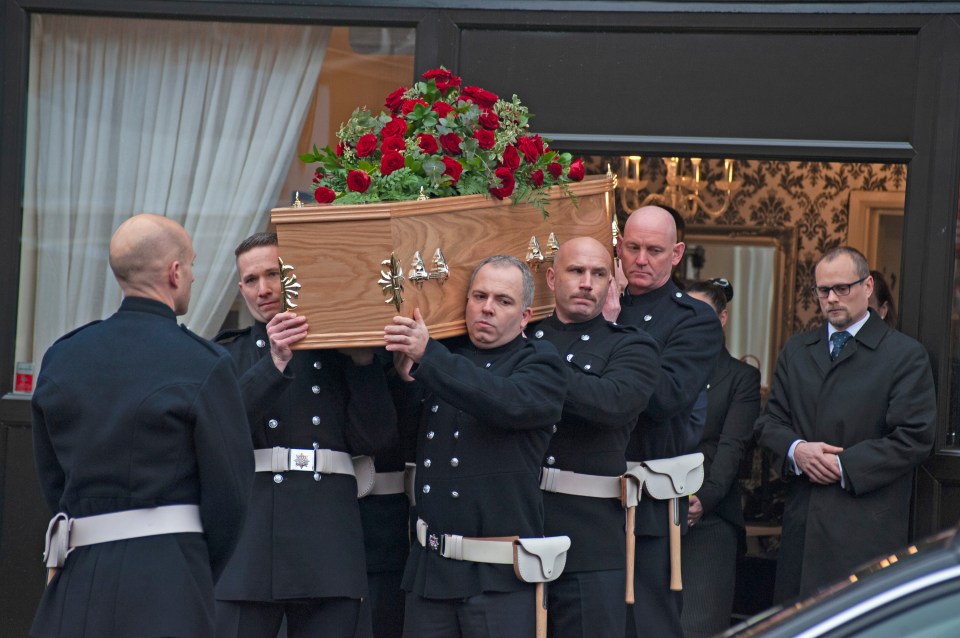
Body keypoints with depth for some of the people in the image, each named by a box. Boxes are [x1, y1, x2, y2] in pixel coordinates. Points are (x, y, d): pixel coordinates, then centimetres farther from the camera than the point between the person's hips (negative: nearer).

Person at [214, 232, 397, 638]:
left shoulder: (338, 352, 11)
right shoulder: (225, 356, 11)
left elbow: (376, 438, 4)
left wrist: (363, 360, -4)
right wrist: (275, 363, -14)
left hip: (328, 550, 1)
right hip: (248, 549, -1)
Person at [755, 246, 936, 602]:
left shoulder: (906, 355, 0)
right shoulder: (795, 351, 18)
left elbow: (914, 439, -7)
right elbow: (770, 421, 16)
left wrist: (844, 465, -11)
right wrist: (795, 450, -7)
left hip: (868, 528, -5)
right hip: (803, 523, 5)